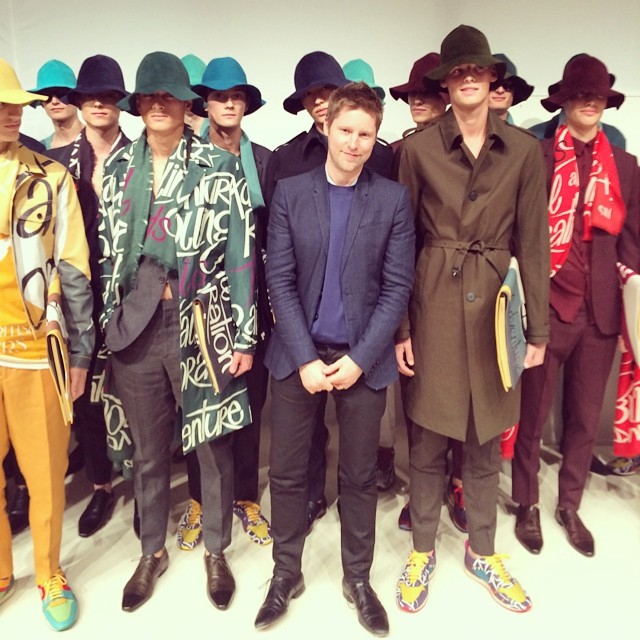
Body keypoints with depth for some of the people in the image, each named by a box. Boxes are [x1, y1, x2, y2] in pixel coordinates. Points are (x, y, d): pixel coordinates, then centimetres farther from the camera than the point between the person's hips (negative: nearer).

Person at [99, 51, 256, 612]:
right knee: (148, 450, 15)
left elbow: (241, 255, -5)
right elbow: (109, 250, 11)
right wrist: (109, 324, 8)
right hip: (137, 326, 3)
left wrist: (244, 337, -8)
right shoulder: (119, 168, 9)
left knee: (213, 446, 9)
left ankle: (216, 551, 31)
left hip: (202, 326, -2)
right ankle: (153, 552, 36)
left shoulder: (221, 168, -2)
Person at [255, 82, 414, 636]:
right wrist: (306, 359, -10)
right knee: (287, 472, 10)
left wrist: (359, 358, -11)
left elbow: (397, 288, -3)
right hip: (299, 356, 1)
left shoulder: (394, 199, 0)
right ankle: (286, 573, 32)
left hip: (363, 358, 0)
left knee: (360, 476, 12)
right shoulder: (290, 192, 1)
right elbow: (280, 281, -3)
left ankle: (358, 578, 33)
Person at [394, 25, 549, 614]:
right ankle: (423, 550, 30)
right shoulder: (418, 148, 0)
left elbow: (532, 243, 4)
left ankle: (482, 552, 34)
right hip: (435, 305, -1)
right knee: (429, 439, 9)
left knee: (486, 440, 13)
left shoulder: (524, 150, 4)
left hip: (495, 305, 2)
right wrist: (398, 327, -4)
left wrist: (538, 328, 1)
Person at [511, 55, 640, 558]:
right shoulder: (538, 156, 0)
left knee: (585, 416, 13)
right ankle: (527, 504, 27)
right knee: (534, 412, 7)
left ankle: (570, 505, 32)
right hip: (546, 304, -4)